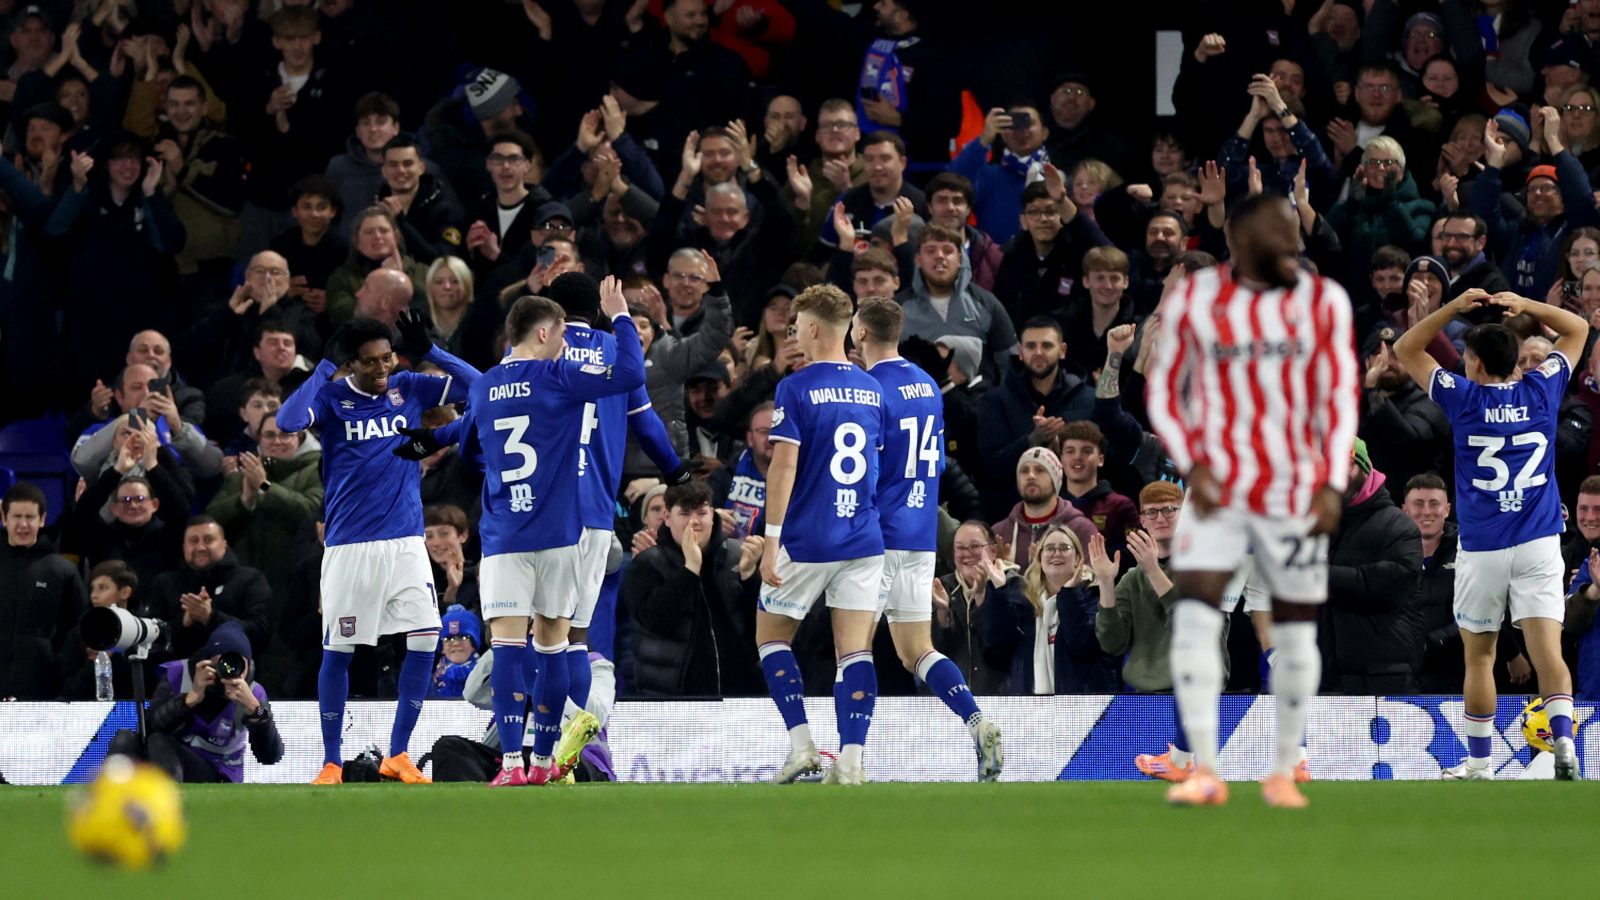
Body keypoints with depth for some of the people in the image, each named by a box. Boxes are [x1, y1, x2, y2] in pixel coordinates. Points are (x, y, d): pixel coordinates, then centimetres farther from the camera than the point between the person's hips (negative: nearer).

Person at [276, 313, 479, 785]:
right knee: (337, 650, 1)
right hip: (350, 545, -3)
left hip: (406, 542, 3)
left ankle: (397, 755, 3)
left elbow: (476, 386, 2)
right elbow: (288, 421, -23)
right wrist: (325, 370, -18)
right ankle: (331, 762, 13)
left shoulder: (408, 389, 5)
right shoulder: (332, 396, -4)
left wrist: (428, 352, -9)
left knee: (425, 638, -8)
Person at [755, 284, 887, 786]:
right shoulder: (872, 390, 9)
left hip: (808, 540, -4)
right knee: (855, 651, 1)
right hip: (864, 538, 4)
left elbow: (784, 467, -13)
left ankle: (801, 745, 0)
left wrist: (771, 541, -13)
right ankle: (851, 760, -8)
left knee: (771, 636, 12)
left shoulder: (796, 389, -9)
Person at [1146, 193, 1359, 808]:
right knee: (1194, 614, -17)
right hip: (1218, 491, -1)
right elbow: (1164, 392, 7)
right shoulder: (1195, 299, 1)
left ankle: (1284, 773, 19)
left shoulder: (1322, 303, 2)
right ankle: (1205, 771, -16)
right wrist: (1192, 465, -8)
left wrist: (1332, 484, -9)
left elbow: (1339, 399, 2)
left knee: (1296, 635, 5)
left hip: (1294, 496, 1)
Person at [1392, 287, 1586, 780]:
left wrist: (1454, 307, 2)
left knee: (1479, 657, 11)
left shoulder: (1465, 397, -3)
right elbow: (1577, 329, 19)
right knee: (1547, 651, -9)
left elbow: (1406, 349, 9)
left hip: (1481, 550, -1)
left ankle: (1478, 762, 17)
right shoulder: (1541, 390, 3)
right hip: (1540, 544, 1)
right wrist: (1525, 305, 9)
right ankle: (1564, 742, -29)